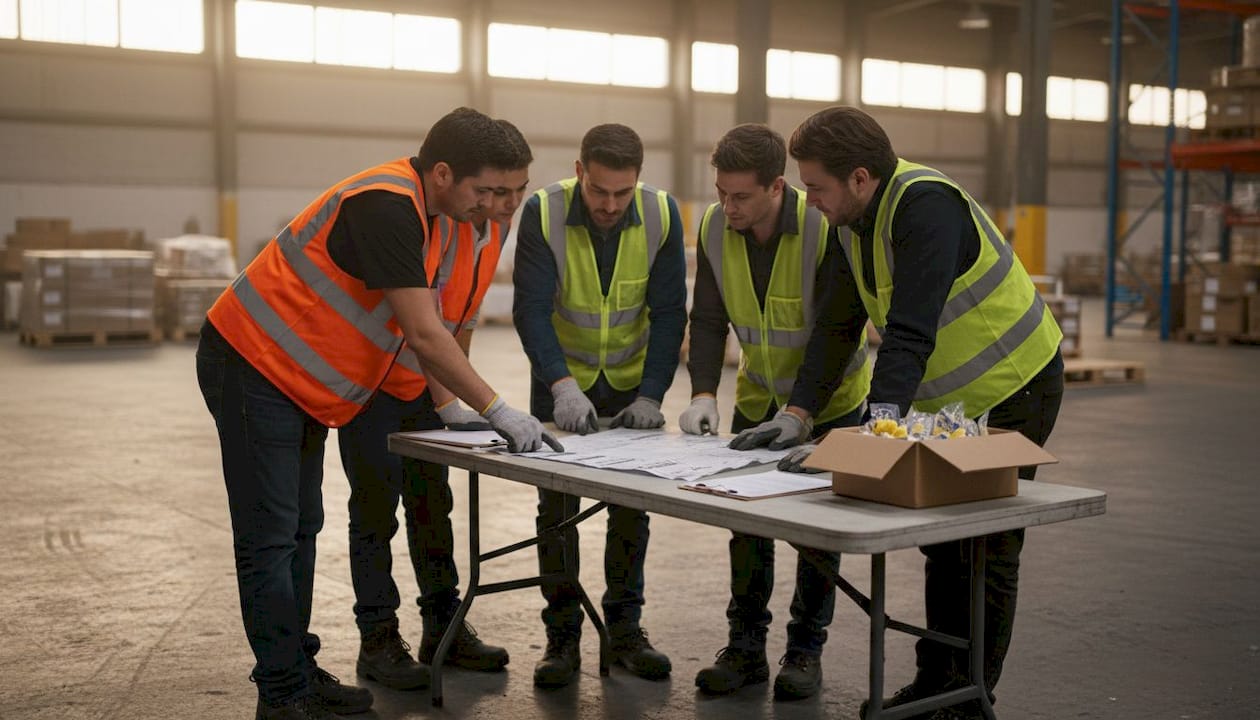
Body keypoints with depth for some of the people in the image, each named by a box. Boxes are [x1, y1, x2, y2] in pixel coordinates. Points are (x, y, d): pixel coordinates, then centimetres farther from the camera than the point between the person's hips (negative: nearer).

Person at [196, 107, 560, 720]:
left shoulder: (406, 204, 8)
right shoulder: (385, 207, -23)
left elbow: (422, 328, 15)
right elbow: (423, 334, -24)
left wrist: (448, 403, 9)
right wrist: (496, 411, -19)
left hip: (295, 381, 10)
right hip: (253, 366, -10)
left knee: (300, 531, 15)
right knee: (270, 539, -4)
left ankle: (299, 670, 24)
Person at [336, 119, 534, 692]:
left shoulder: (498, 222, -4)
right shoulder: (431, 220, -29)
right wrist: (450, 406, -36)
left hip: (422, 380, 8)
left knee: (432, 499, 11)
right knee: (377, 503, -4)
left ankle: (443, 627, 19)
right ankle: (378, 639, 5)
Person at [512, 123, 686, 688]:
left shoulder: (661, 215, -15)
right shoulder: (543, 212, -20)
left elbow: (668, 313, -12)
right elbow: (532, 308, -22)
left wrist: (651, 395, -21)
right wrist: (562, 385, -35)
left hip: (633, 381, 1)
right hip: (561, 379, -1)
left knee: (632, 504, 4)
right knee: (556, 504, -1)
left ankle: (624, 629, 16)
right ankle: (563, 634, 10)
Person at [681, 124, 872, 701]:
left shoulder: (826, 227, -27)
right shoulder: (715, 227, -12)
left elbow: (834, 331, -26)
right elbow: (708, 320, -7)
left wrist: (798, 414, -32)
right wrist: (703, 394, -21)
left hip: (829, 398, -4)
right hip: (758, 394, 4)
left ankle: (806, 650, 15)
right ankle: (745, 647, 16)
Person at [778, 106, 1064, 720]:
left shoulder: (926, 206, -29)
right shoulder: (851, 221, -3)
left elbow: (911, 335, -37)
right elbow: (839, 325, 1)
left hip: (1013, 391, -9)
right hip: (946, 398, 9)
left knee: (987, 550, 0)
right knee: (942, 542, 16)